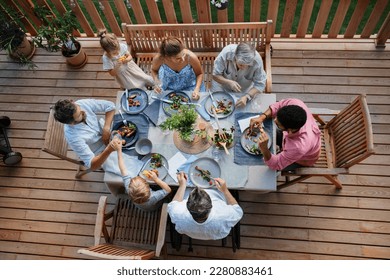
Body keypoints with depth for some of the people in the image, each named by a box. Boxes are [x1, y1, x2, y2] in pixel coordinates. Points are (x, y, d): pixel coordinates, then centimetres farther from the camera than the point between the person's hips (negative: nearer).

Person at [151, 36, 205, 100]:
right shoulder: (159, 59, -31)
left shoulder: (191, 57, -33)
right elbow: (154, 70, -4)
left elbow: (200, 74, -11)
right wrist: (157, 82, -23)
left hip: (189, 88, 0)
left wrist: (197, 90, -26)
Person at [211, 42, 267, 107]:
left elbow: (260, 84, -24)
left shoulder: (257, 60, -33)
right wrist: (229, 82, -41)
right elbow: (215, 75, -22)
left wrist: (246, 97, -42)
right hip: (224, 81, 0)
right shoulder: (226, 53, -34)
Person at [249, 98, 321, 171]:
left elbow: (275, 165, -35)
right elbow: (278, 105, -17)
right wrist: (262, 117, -35)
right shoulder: (296, 104, -39)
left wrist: (264, 148, -54)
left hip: (301, 160, -5)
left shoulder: (299, 147, -50)